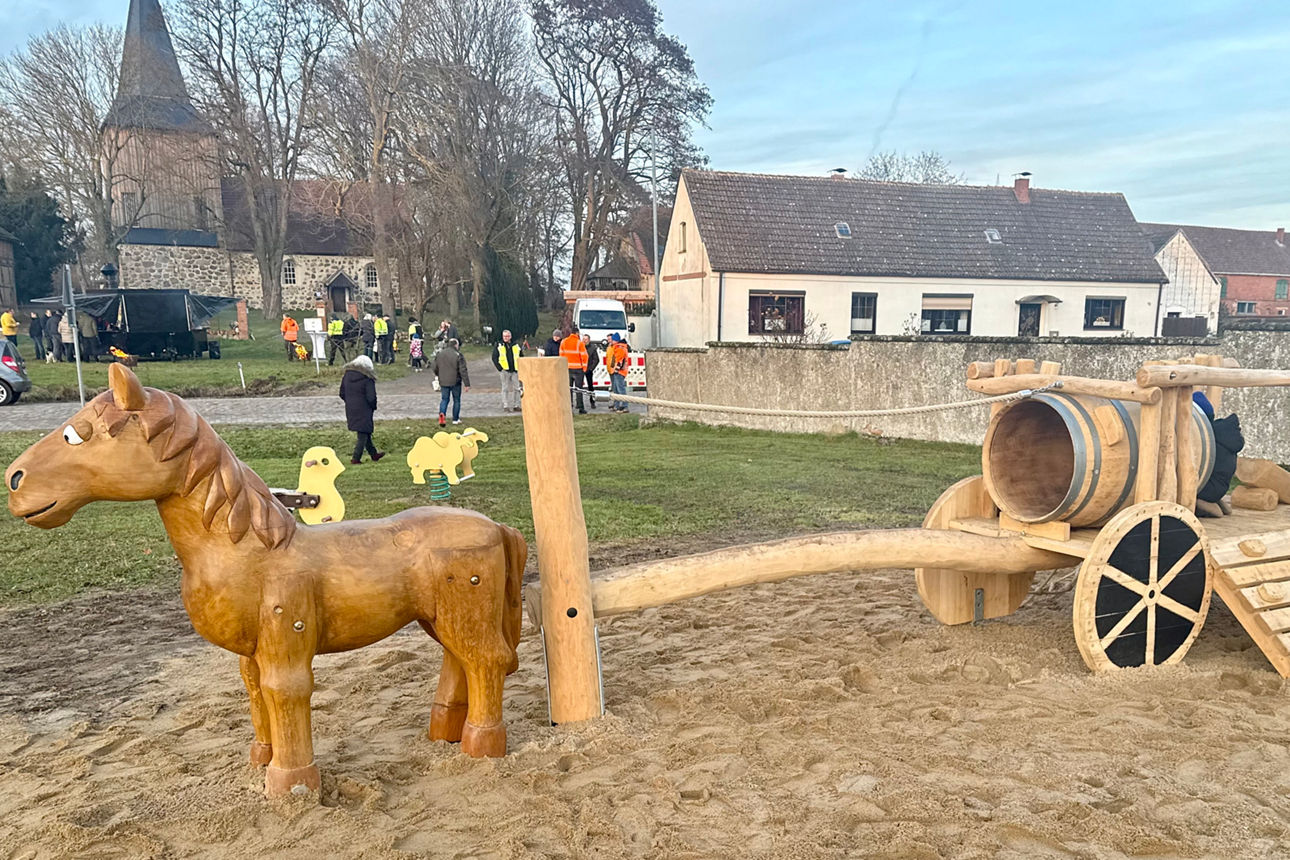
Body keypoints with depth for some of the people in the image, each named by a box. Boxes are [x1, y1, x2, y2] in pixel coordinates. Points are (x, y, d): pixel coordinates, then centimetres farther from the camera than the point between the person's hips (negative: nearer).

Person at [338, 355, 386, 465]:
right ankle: (356, 458, 3)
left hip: (350, 409, 7)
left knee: (365, 432, 19)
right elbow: (371, 397, -17)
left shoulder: (346, 375, 3)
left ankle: (374, 454, 29)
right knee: (363, 434, 3)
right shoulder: (367, 378, -16)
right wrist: (373, 407, 1)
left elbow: (342, 394, 9)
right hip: (364, 410, -7)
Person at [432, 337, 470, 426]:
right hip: (455, 382, -3)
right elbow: (463, 371, -14)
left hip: (443, 382, 3)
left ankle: (441, 413, -14)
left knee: (444, 399, 12)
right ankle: (455, 419, 16)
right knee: (456, 400, 11)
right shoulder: (458, 355, -13)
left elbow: (434, 367, 10)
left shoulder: (440, 354, 2)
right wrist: (467, 384, -10)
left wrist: (438, 375, 30)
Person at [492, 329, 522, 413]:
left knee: (516, 388, 4)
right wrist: (500, 368, -7)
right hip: (505, 371, -2)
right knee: (505, 388, 1)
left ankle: (516, 406, 11)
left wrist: (520, 367, 5)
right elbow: (494, 358, 2)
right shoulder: (499, 346, 3)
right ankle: (505, 406, 5)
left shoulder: (516, 346, 9)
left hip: (515, 370, 2)